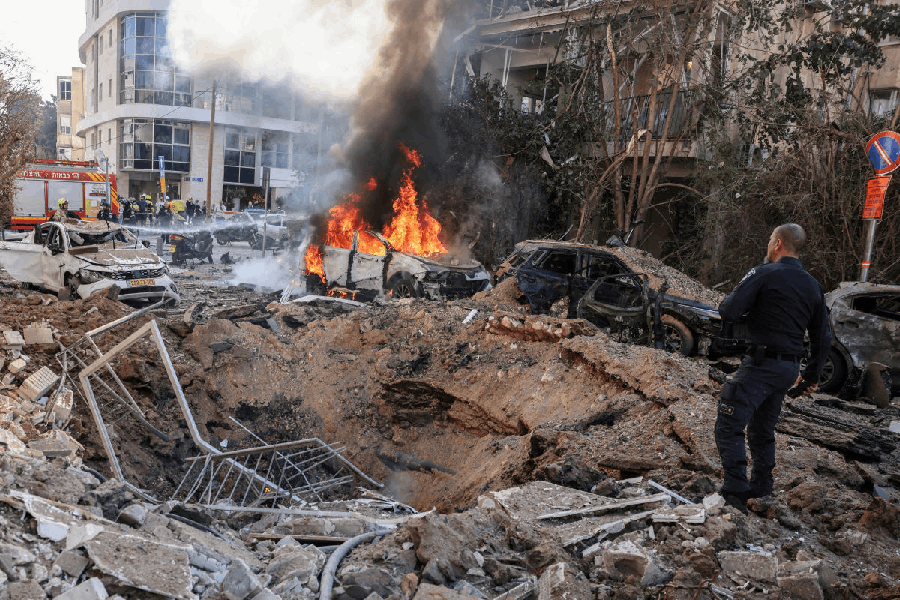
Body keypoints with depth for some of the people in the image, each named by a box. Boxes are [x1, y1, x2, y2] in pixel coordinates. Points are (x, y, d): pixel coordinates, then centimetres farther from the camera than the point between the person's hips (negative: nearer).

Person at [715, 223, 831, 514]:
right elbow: (823, 338, 15)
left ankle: (736, 492, -16)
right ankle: (761, 488, 29)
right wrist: (810, 377, 23)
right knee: (763, 429, 21)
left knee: (729, 425, -8)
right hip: (788, 369, 8)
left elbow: (728, 312, -18)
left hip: (761, 363, -8)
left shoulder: (763, 274, -10)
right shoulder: (813, 286, 12)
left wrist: (747, 311, 7)